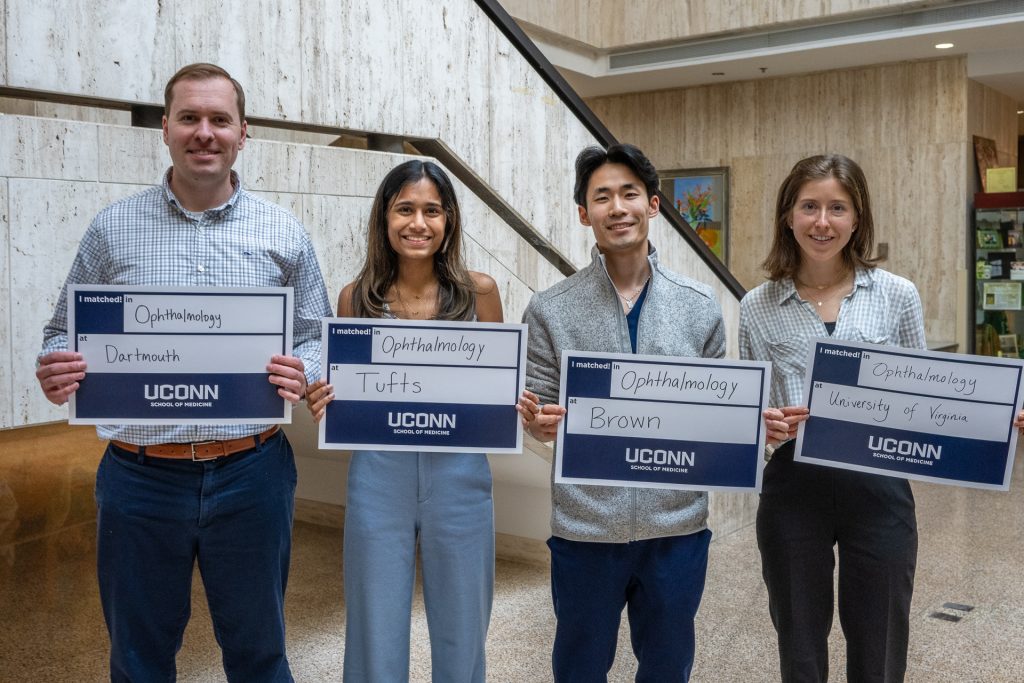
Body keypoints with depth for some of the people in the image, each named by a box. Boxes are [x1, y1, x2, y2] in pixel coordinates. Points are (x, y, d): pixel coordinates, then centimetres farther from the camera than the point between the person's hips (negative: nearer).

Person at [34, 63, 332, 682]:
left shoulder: (283, 234, 2)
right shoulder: (112, 230, 3)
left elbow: (318, 337, 6)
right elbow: (65, 333, 9)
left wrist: (302, 373, -15)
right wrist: (57, 371, -13)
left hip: (251, 473, 0)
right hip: (139, 475, 1)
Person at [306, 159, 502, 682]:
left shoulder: (478, 291, -2)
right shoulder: (357, 297, 0)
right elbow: (343, 394, 8)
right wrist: (322, 401, -13)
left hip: (458, 477, 0)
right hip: (378, 477, 0)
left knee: (461, 635, 14)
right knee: (377, 638, 11)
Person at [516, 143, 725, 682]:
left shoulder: (700, 306, 1)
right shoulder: (550, 309, -3)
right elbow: (538, 410, 0)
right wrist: (539, 422, -22)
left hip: (677, 522, 1)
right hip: (584, 525, -1)